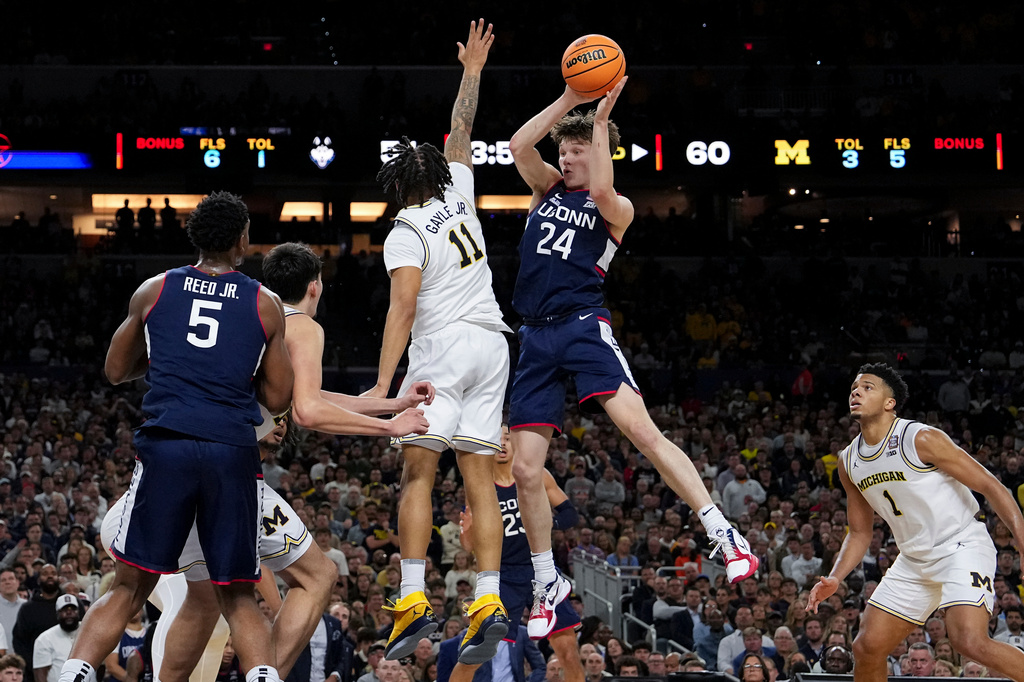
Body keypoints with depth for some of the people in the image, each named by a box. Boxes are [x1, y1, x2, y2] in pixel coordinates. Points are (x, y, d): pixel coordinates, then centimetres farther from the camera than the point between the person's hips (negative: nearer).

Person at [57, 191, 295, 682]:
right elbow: (277, 400, 12)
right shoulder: (266, 305, 9)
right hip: (233, 452, 0)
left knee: (128, 590, 7)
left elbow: (116, 371, 21)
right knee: (238, 599, 9)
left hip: (165, 447, 0)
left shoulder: (154, 291, 11)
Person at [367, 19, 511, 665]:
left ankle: (414, 601, -16)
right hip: (492, 345, 6)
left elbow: (403, 306, -15)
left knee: (418, 473, -5)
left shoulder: (406, 233, -3)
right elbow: (461, 133, 30)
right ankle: (489, 606, -8)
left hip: (442, 346, -6)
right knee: (479, 474, 2)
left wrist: (383, 384, -18)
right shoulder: (460, 198, 14)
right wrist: (472, 73, 39)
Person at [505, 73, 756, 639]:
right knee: (525, 471, 1)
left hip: (583, 327, -5)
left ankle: (726, 537, -26)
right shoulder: (547, 188, 19)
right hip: (536, 338, 5)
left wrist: (599, 120, -11)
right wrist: (569, 99, -4)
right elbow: (519, 145, 3)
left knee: (642, 430, -24)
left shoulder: (616, 209, 7)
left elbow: (601, 193, -17)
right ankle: (548, 584, 18)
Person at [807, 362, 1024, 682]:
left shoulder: (921, 439, -15)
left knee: (970, 641, -27)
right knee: (867, 647, 3)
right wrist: (834, 579, 0)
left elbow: (990, 486, -14)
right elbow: (859, 533, 17)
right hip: (914, 560, 7)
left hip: (962, 545, -7)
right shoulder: (849, 461, 6)